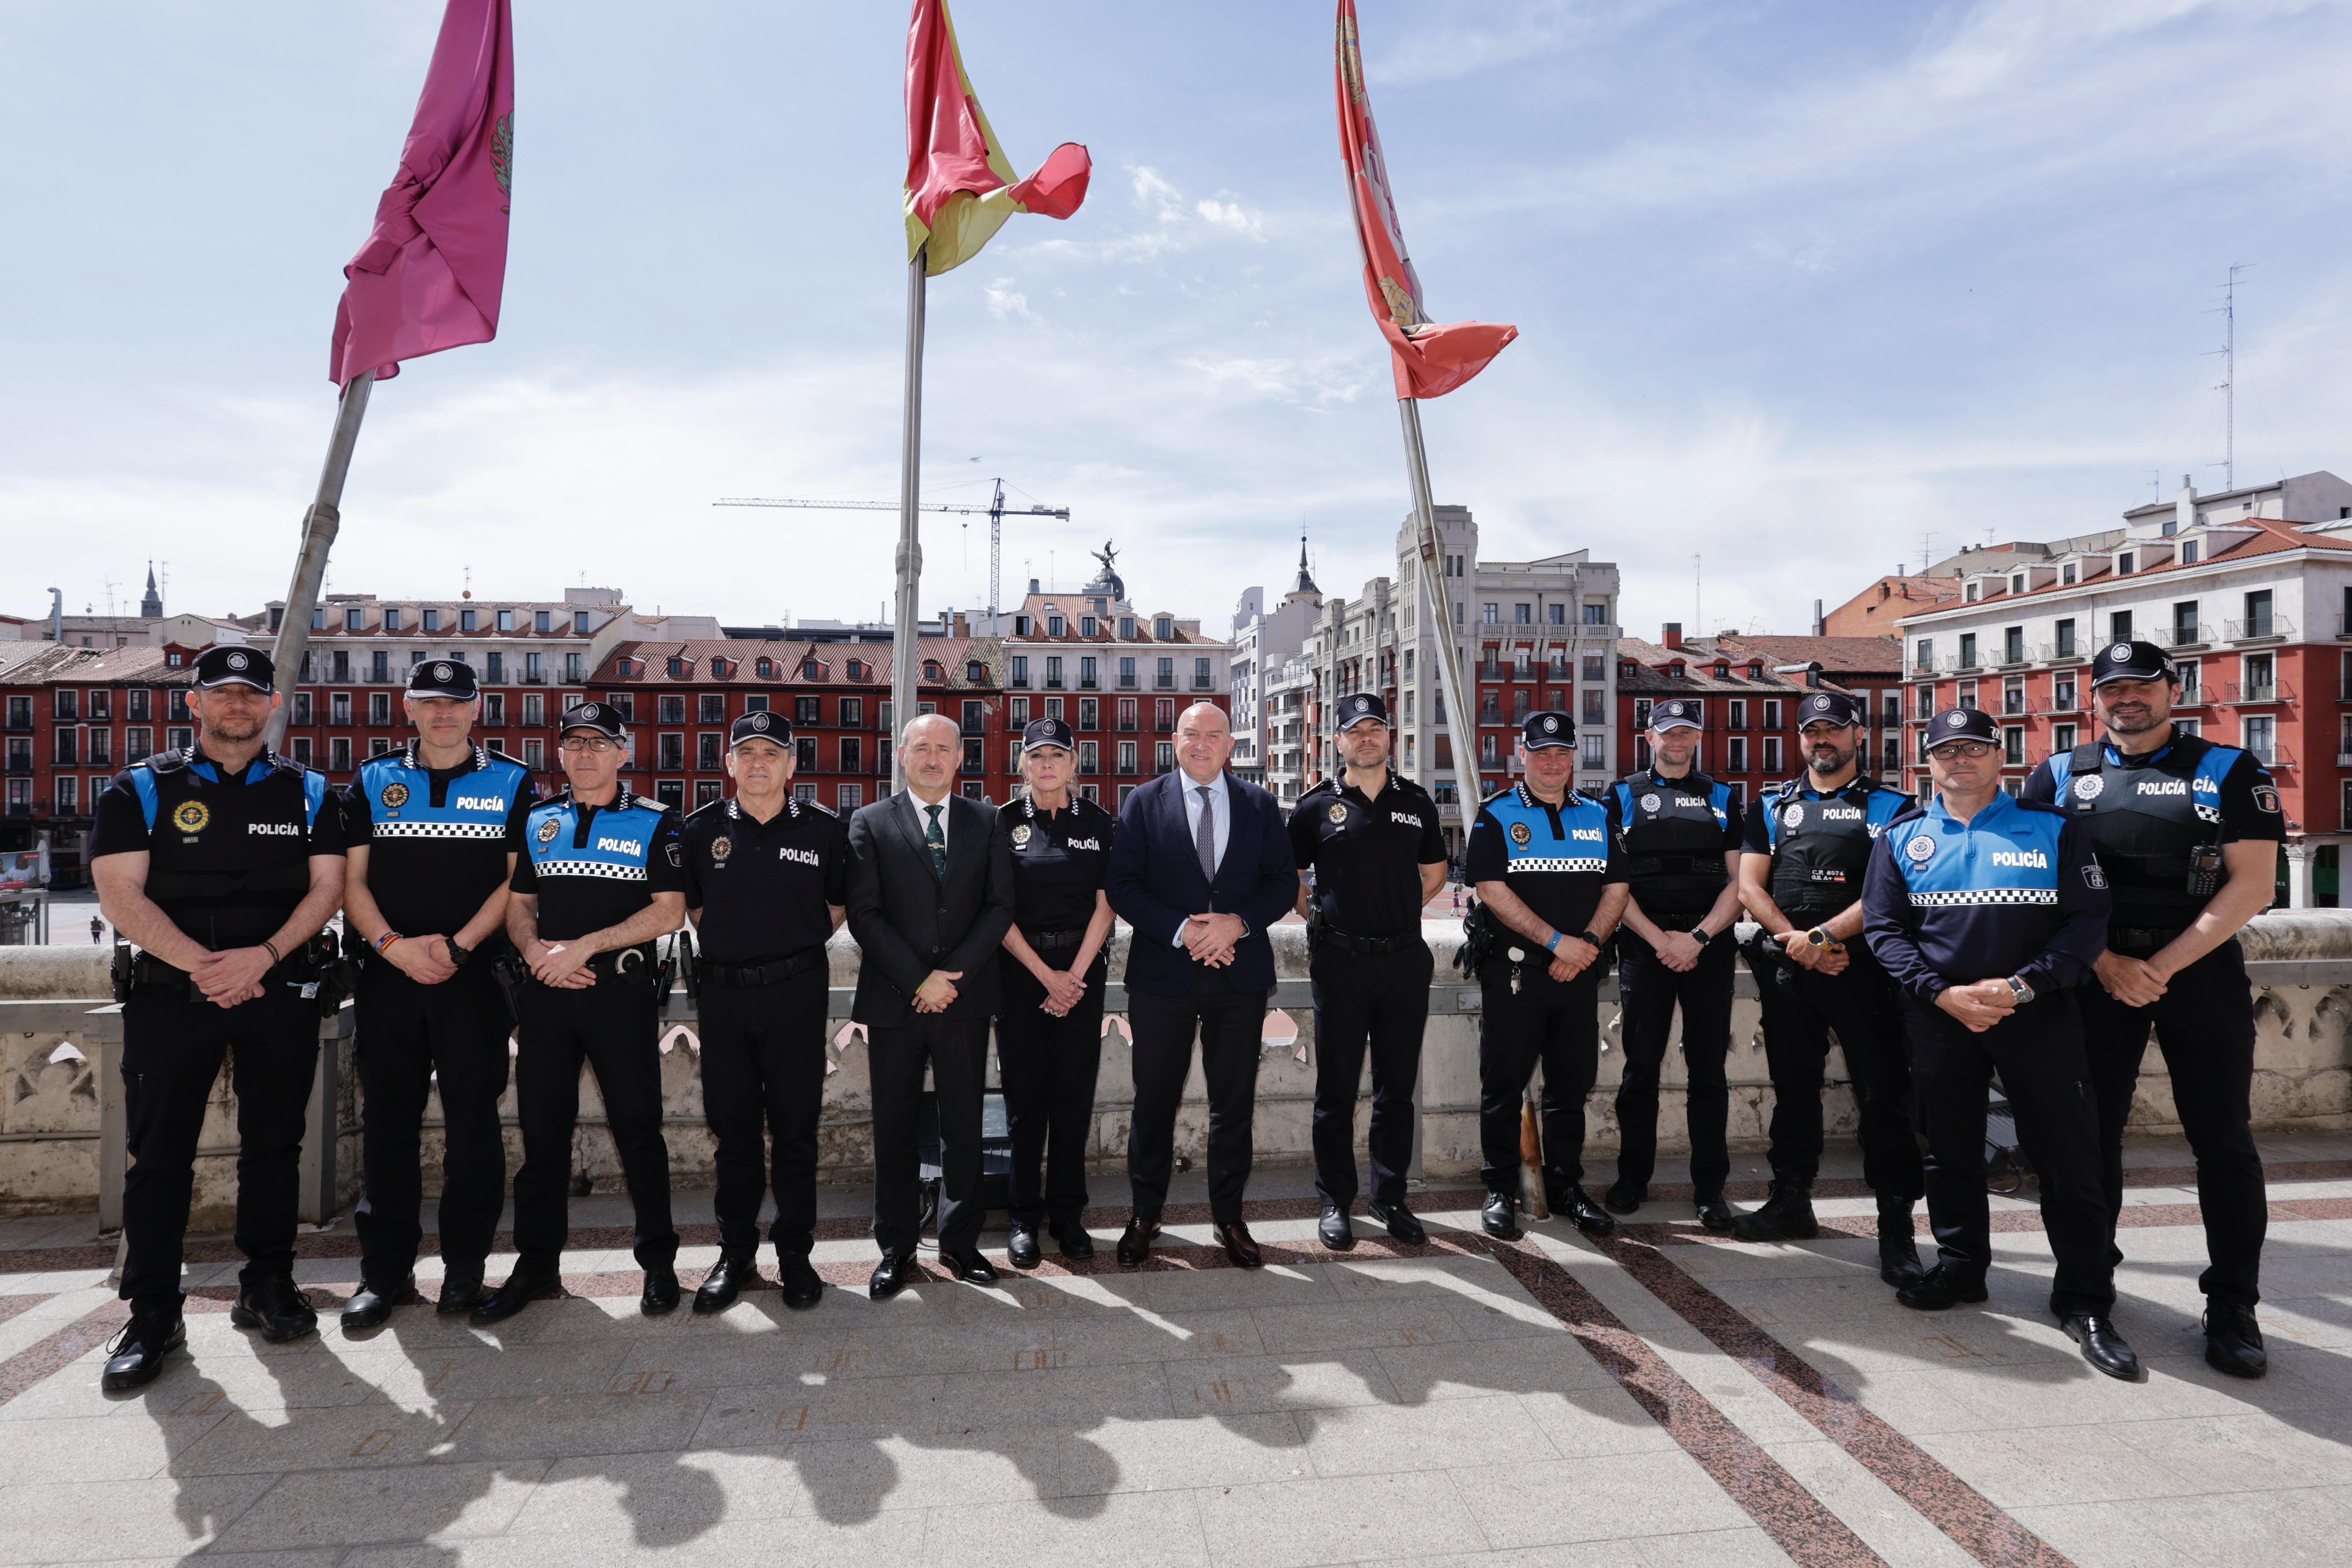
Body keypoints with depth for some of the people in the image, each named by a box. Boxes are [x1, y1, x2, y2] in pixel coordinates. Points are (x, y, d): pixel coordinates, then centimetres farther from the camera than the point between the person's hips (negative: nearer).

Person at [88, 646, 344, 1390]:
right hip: (169, 993, -1)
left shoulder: (306, 792, 9)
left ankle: (267, 1286, 20)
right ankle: (152, 1316, 12)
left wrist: (263, 955, -14)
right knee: (159, 1154, 2)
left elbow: (326, 887, 2)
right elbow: (121, 896, -4)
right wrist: (203, 964, -16)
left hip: (280, 991, 1)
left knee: (274, 1145, 8)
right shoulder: (142, 789, 5)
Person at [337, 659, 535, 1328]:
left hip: (476, 976, -2)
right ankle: (384, 1269, 18)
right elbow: (352, 879, 6)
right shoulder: (373, 781, 12)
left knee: (474, 1120, 2)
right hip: (388, 973, 2)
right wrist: (394, 946, -10)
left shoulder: (513, 783, 6)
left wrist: (459, 946, -11)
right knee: (386, 1120, 6)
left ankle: (466, 1266, 14)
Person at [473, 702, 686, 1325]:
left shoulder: (654, 822, 1)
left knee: (638, 1128, 1)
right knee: (542, 1131, 10)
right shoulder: (537, 821, 14)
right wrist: (535, 951, -7)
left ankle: (658, 1262, 14)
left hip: (623, 991, -4)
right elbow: (517, 903, 15)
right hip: (547, 991, 4)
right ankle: (537, 1266, 23)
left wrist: (583, 946, -13)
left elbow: (669, 910, -7)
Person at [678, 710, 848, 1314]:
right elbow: (692, 906, 15)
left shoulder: (824, 830, 0)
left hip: (796, 992, -2)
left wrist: (794, 945, 6)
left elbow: (839, 906, 10)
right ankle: (736, 1256, 23)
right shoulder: (702, 829, 5)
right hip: (722, 995, 2)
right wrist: (732, 943, 8)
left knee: (796, 1128, 5)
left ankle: (795, 1254, 18)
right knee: (734, 1129, 10)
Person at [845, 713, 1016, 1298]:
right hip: (894, 1000, -1)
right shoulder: (870, 823, 4)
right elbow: (863, 914, -4)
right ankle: (897, 1248, 22)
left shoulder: (988, 821, 8)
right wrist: (920, 979, -12)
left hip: (965, 998, 1)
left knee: (963, 1125, 8)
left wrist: (951, 974, -10)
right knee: (895, 1128, 8)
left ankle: (960, 1241, 23)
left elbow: (1000, 905, 0)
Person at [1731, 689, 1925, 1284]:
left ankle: (1897, 1226, 5)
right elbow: (1750, 886, 6)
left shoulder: (1889, 806, 4)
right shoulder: (1772, 805, 12)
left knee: (1883, 1094, -3)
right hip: (1786, 971, 3)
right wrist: (1796, 942, -8)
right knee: (1793, 1089, 13)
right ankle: (1791, 1204, 25)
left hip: (1864, 966, -3)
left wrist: (1821, 935, -16)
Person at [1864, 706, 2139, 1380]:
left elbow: (2088, 920, -4)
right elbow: (1883, 927, 1)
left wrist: (2023, 985, -17)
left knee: (2068, 1155, 0)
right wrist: (1943, 993, -11)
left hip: (2039, 1015, -2)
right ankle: (1961, 1267, 29)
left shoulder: (2054, 830, 1)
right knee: (1950, 1151, 12)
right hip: (1940, 1016, 2)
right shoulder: (1902, 837, 6)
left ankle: (2084, 1301, 14)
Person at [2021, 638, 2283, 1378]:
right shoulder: (2059, 776, 7)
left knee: (2223, 1139, 2)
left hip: (2201, 968, -1)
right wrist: (2107, 963, -9)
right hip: (2096, 974, 1)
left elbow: (2251, 885, -5)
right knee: (2092, 1131, 7)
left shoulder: (2229, 771, 3)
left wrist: (2164, 965, -13)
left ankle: (2232, 1307, 14)